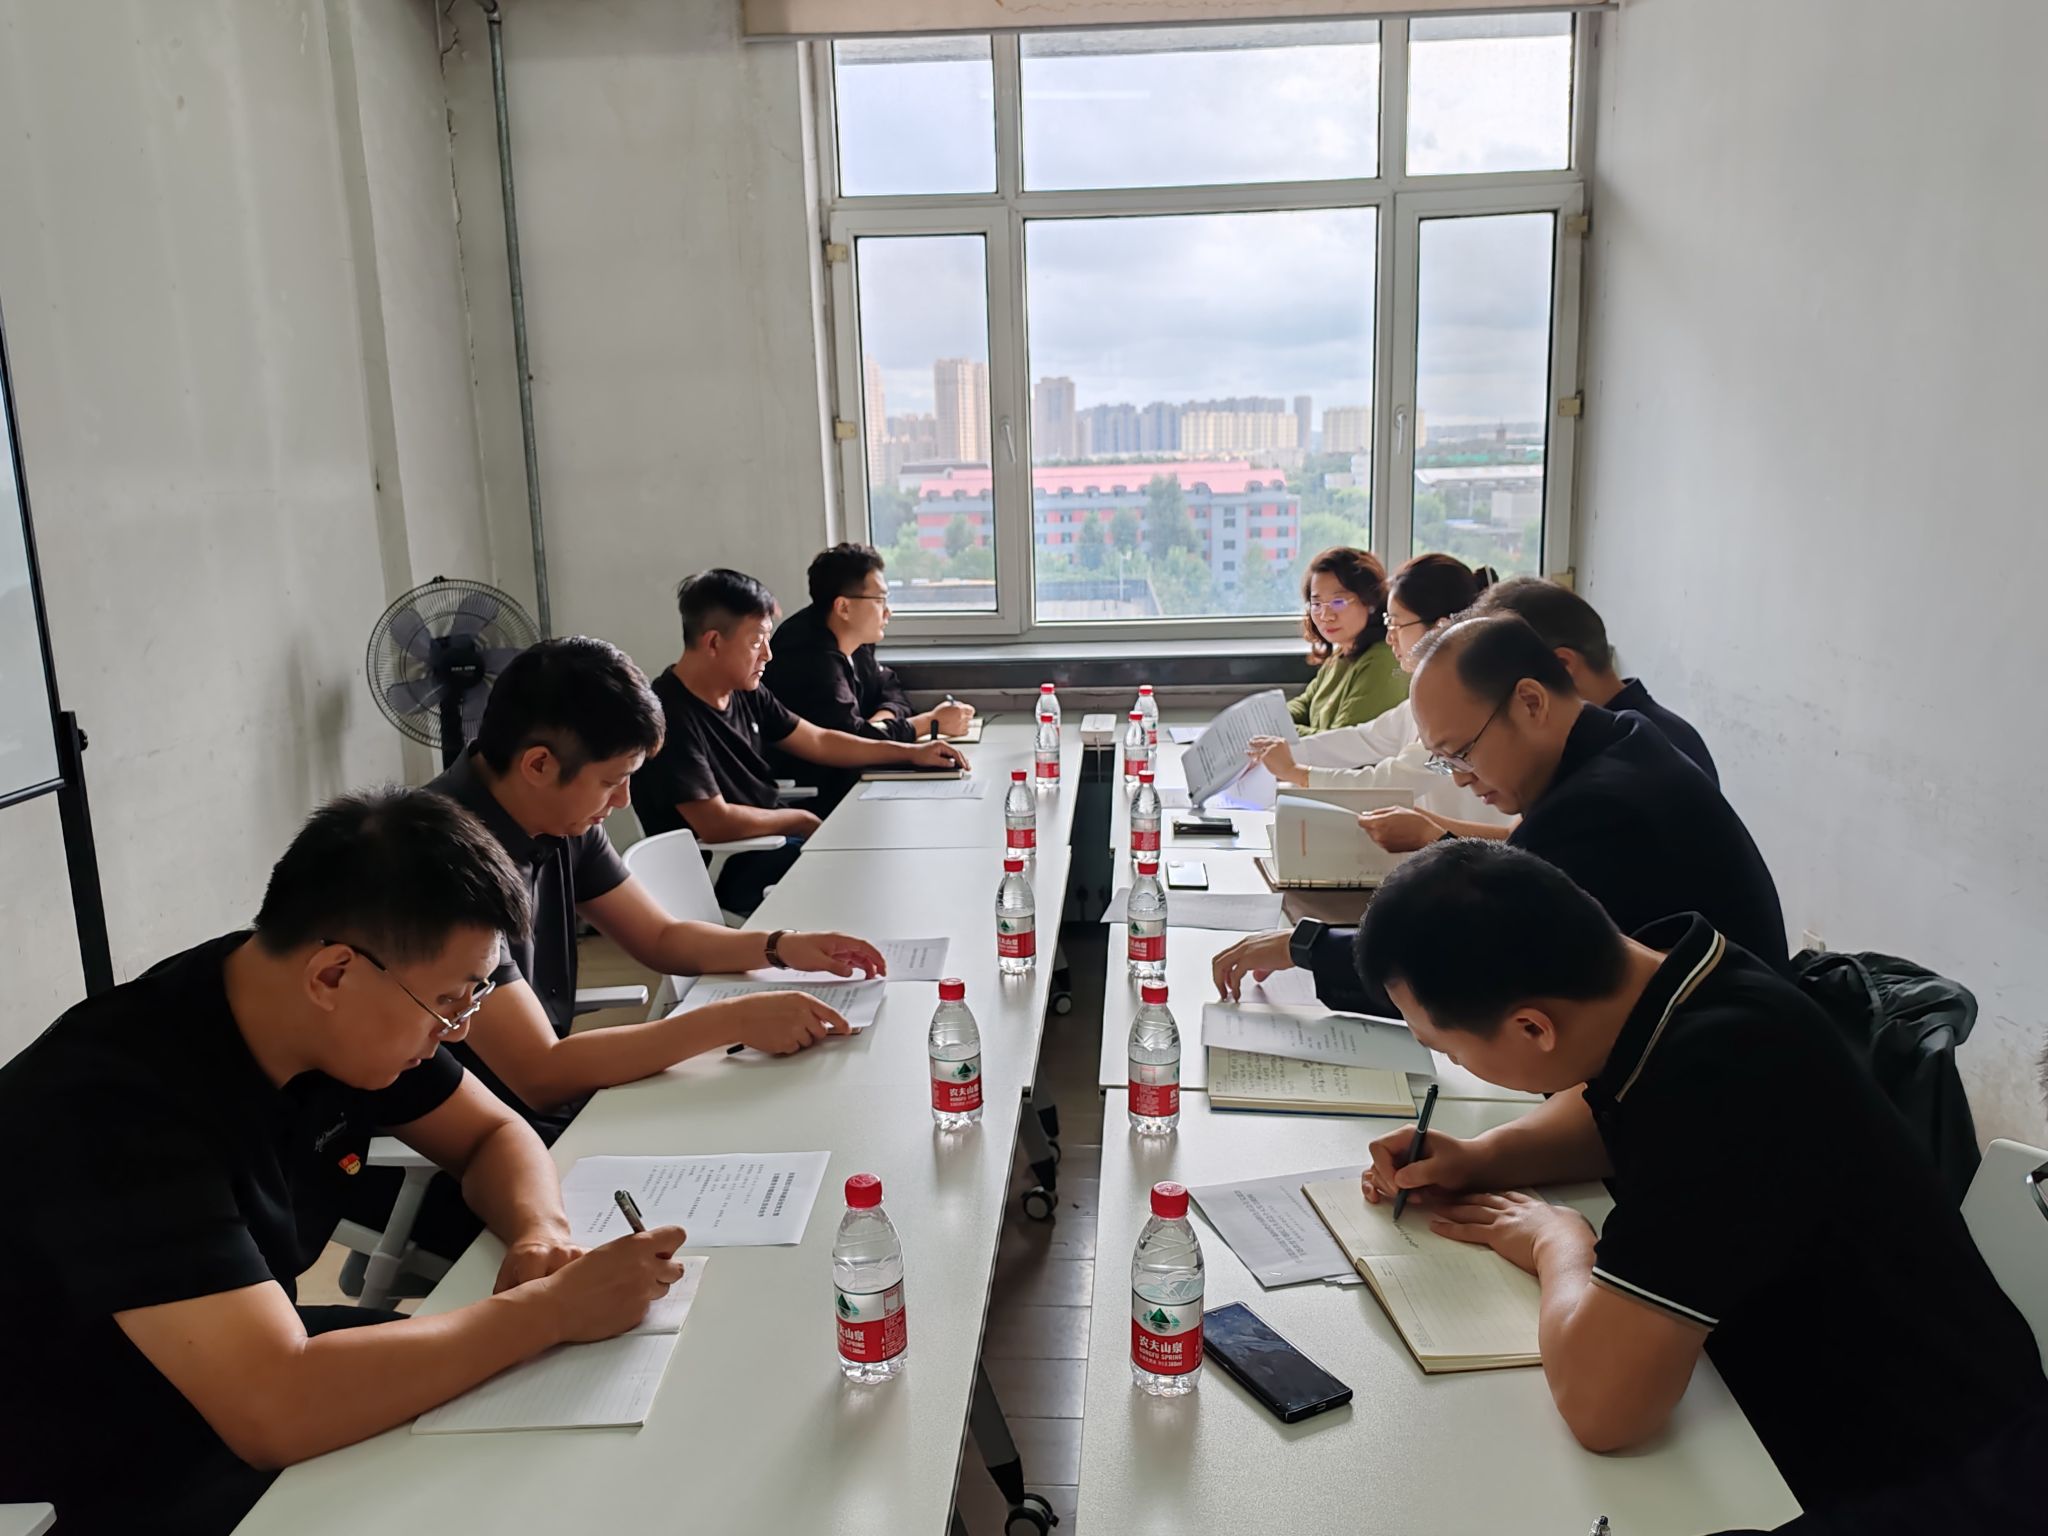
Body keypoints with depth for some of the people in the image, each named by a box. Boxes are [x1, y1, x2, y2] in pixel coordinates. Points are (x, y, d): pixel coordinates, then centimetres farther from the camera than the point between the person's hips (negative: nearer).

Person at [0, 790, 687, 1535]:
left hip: (254, 1374, 7)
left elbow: (492, 1134, 5)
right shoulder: (117, 1106, -33)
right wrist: (552, 1308, -31)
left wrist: (540, 1233, -17)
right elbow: (278, 1411, -40)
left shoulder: (335, 1025, -10)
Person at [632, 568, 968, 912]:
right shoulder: (671, 715, -24)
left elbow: (819, 742, 13)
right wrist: (800, 821, -14)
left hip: (770, 836, 8)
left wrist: (911, 752, 7)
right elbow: (716, 823, -28)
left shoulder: (745, 693, 3)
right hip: (726, 873, -8)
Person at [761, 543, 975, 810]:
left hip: (839, 774, 9)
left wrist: (880, 720, -13)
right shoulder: (811, 658, -26)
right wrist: (932, 723, -18)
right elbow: (851, 739, -28)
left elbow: (891, 689, 12)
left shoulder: (854, 640, 2)